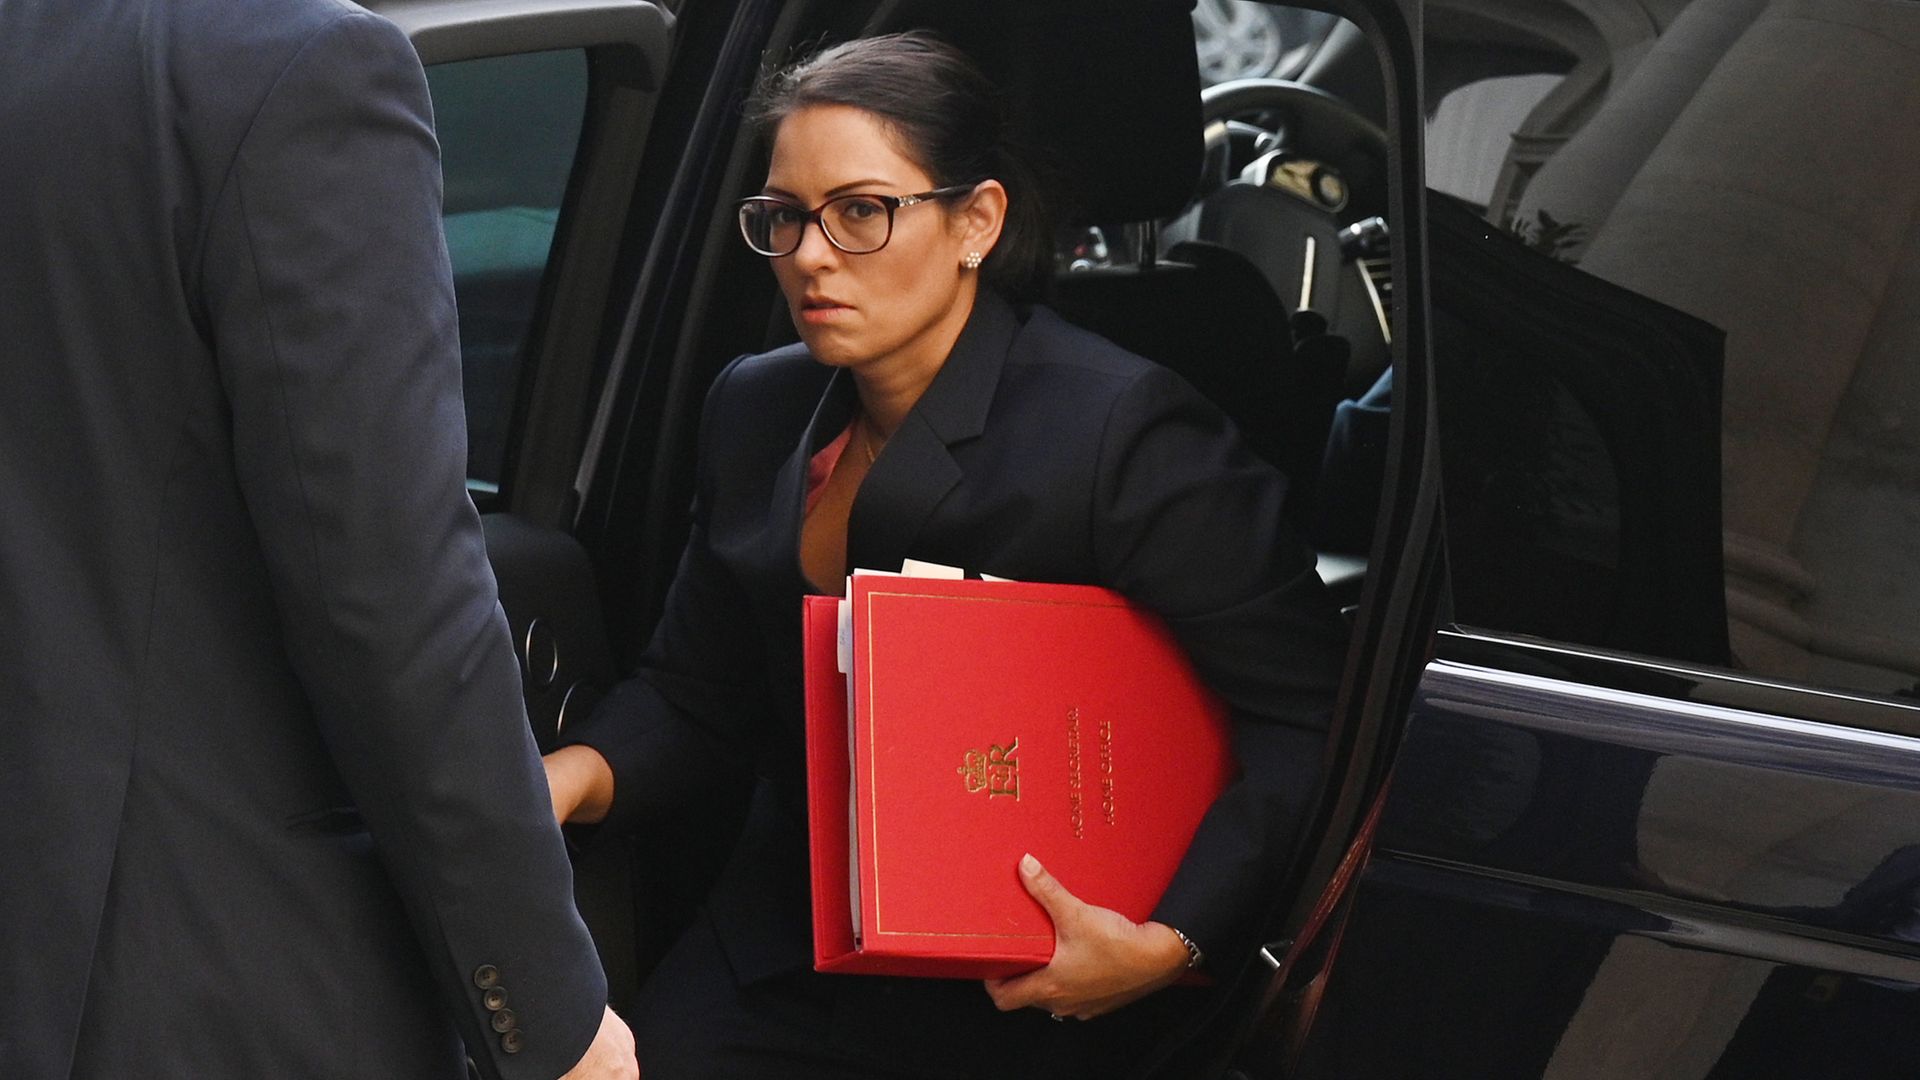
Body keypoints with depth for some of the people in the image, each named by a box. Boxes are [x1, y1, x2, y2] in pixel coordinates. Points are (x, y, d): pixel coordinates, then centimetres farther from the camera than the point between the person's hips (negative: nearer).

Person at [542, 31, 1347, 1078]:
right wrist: (573, 778, -8)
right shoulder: (755, 411, 8)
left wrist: (1171, 944, -24)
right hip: (784, 959, 6)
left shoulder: (1124, 432, -14)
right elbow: (690, 695, 14)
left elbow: (1307, 717, -14)